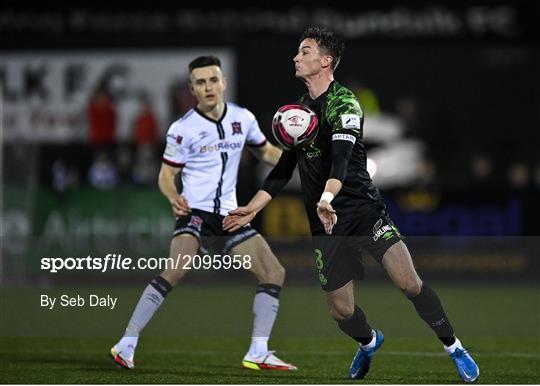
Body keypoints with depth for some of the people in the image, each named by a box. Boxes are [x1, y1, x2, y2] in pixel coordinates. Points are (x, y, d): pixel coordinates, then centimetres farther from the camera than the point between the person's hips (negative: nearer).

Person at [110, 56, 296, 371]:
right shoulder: (183, 129, -7)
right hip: (195, 211, -6)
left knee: (274, 272, -1)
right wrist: (173, 197, -24)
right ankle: (127, 345, -26)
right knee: (178, 269, -30)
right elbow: (167, 173, -3)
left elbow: (265, 151, 23)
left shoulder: (243, 118, 6)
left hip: (229, 215, 6)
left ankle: (258, 353, 6)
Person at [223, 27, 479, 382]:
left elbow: (341, 156, -26)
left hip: (364, 209, -6)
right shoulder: (300, 109, 13)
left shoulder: (343, 103, -10)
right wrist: (252, 208, 12)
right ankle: (369, 343, 38)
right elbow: (284, 169, 20)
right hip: (325, 224, 6)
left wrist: (326, 199, -42)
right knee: (341, 311, 5)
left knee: (409, 283, -19)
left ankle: (455, 349, -4)